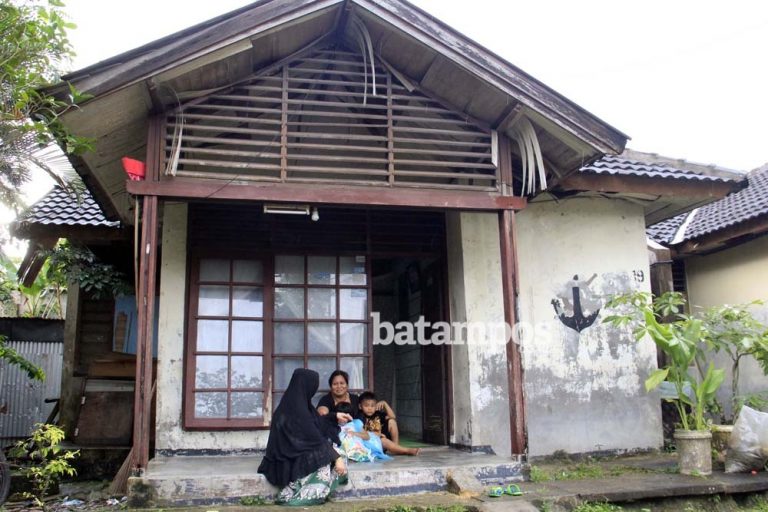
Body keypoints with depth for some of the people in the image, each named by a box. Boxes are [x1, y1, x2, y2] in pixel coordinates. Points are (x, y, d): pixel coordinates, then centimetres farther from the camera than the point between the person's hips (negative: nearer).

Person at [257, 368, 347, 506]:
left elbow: (318, 424, 22)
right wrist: (336, 457, -19)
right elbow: (315, 438, -22)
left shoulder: (295, 403, 8)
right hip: (294, 459, -9)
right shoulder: (297, 409, -22)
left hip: (297, 453, 9)